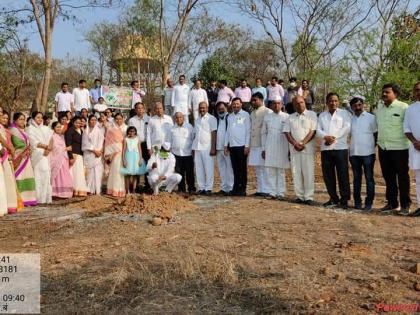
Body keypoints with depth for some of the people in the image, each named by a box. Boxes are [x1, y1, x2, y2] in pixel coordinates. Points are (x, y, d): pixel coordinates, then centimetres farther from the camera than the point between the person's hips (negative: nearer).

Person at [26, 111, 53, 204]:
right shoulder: (30, 129, 3)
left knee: (47, 174, -2)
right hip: (36, 154, -4)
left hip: (46, 155, 4)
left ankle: (46, 197, 1)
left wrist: (48, 149, -12)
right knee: (39, 175, -12)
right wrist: (45, 146, -21)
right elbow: (34, 142, -9)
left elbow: (50, 141, 7)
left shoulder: (46, 129, 18)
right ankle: (40, 198, -11)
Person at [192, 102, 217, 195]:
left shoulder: (211, 119, 0)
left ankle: (208, 188, 2)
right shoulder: (197, 120, 18)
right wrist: (194, 148, 11)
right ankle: (201, 188, 11)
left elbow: (213, 134, -5)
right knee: (199, 169, 5)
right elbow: (195, 134, 18)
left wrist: (213, 148, -12)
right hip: (197, 148, 6)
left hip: (207, 148, -6)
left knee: (209, 169, -3)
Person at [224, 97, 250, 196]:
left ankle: (242, 189, 6)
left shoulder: (245, 115, 0)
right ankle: (236, 188, 15)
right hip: (232, 146, 5)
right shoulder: (230, 116, 15)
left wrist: (247, 146, -11)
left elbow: (248, 131, -5)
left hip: (241, 146, -5)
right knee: (235, 168, 9)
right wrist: (226, 145, 10)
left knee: (242, 168, 1)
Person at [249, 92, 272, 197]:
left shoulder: (268, 112, -5)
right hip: (254, 145, 7)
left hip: (263, 145, -7)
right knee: (258, 169, 10)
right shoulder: (252, 113, 16)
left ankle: (266, 190, 3)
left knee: (264, 168, -3)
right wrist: (249, 145, 11)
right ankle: (260, 189, 16)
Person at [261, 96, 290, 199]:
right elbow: (263, 133, 12)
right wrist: (263, 149, 7)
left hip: (282, 148, -2)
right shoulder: (267, 116, 10)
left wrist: (290, 150, -1)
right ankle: (272, 192, 8)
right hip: (269, 148, 2)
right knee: (269, 171, 1)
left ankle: (281, 193, 7)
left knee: (281, 171, 2)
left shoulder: (286, 117, 3)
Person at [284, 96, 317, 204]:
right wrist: (295, 144, -9)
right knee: (296, 173, 3)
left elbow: (313, 131, -5)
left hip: (308, 149, -3)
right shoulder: (290, 117, 15)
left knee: (308, 173, -5)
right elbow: (287, 132, 7)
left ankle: (309, 197, -1)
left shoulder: (312, 115, 4)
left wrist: (303, 143, -14)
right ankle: (299, 196, 10)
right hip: (294, 149, 3)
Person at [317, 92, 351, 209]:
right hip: (325, 148, 4)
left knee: (343, 175, -5)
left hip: (340, 148, -3)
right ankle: (333, 199, 15)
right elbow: (318, 130, 6)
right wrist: (326, 137, -14)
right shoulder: (322, 115, 17)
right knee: (328, 175, 4)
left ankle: (344, 200, 2)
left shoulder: (344, 113, 9)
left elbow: (347, 128, -4)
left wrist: (334, 138, -12)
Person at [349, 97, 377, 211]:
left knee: (369, 178, 2)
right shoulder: (350, 119, 10)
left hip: (368, 153, -3)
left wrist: (373, 146, -4)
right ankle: (357, 201, 16)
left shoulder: (371, 118, 0)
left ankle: (369, 202, 6)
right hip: (354, 153, 3)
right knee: (356, 178, 9)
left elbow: (376, 134, 3)